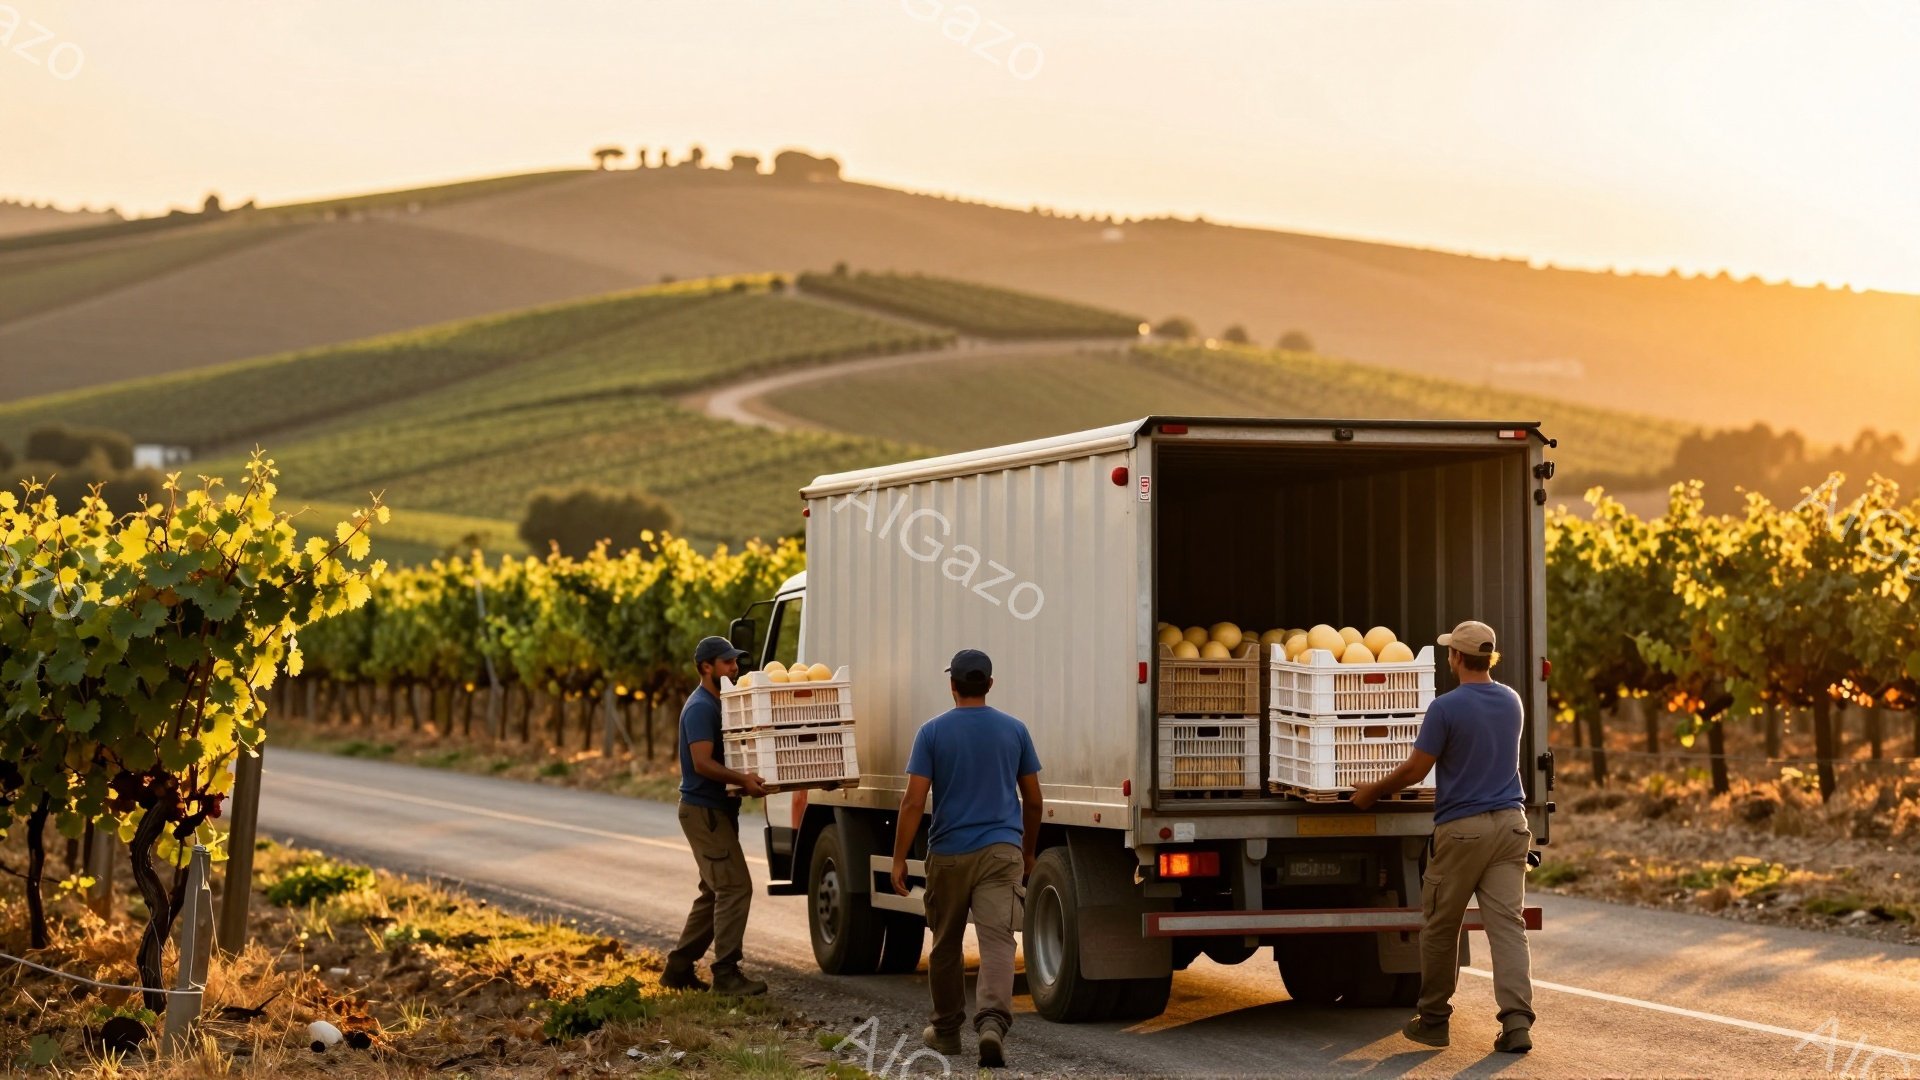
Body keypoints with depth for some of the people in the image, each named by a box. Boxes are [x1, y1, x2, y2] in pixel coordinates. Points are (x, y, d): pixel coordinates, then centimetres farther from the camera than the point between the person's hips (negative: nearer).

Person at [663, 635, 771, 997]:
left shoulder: (716, 705, 15)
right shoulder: (701, 708, -16)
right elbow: (702, 763, -25)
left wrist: (746, 779, 4)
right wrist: (742, 779, -36)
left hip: (715, 809, 10)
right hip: (703, 811, -10)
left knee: (715, 892, 14)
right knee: (735, 888, -12)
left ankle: (679, 968, 19)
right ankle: (726, 974, -10)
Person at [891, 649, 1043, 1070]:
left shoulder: (933, 732, -1)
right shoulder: (1014, 730, 5)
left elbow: (913, 801, -7)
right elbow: (1033, 800, 11)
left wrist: (899, 859, -3)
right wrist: (1028, 852, 25)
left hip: (948, 854, 0)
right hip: (1002, 850, 0)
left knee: (946, 944, 15)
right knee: (997, 940, -9)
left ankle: (946, 1031, 26)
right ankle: (992, 1021, -30)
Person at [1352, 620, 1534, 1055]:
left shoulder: (1446, 707, -12)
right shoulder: (1512, 702, 8)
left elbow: (1415, 769, -8)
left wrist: (1373, 791, 8)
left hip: (1461, 828, -5)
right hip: (1510, 823, 5)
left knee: (1440, 927, 9)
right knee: (1507, 923, -2)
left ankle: (1433, 1020, 19)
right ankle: (1517, 1021, -13)